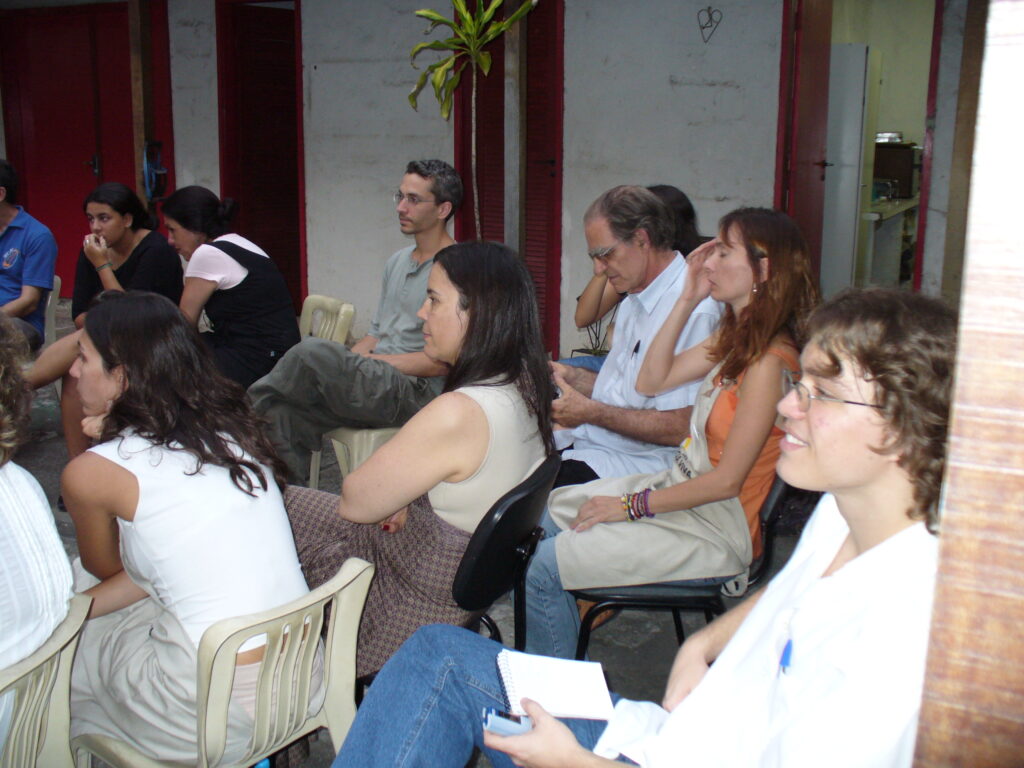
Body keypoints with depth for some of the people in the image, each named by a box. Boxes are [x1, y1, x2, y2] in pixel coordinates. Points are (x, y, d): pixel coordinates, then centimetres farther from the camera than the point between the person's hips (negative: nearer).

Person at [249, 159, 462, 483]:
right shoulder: (396, 262, 22)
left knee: (314, 352, -27)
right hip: (375, 385, 8)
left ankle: (256, 405, -4)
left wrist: (369, 361, -14)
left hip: (415, 392, -8)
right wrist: (346, 360, 2)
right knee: (288, 415, -18)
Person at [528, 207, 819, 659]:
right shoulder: (734, 339, 5)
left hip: (716, 528, -10)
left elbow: (727, 480, -23)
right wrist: (688, 299, 0)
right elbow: (651, 381, 7)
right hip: (680, 487, 10)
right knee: (551, 508, 15)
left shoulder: (769, 363, -24)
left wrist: (631, 506, -15)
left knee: (548, 566, -13)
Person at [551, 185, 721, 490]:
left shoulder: (693, 310, -18)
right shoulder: (634, 301, 14)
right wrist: (570, 375, 8)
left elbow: (679, 428, -21)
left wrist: (591, 412, -14)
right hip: (591, 438, 9)